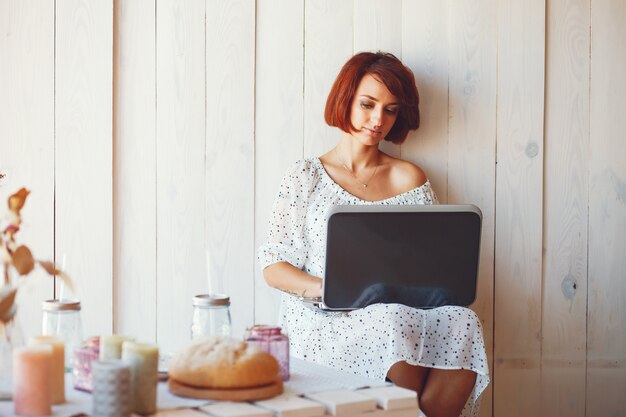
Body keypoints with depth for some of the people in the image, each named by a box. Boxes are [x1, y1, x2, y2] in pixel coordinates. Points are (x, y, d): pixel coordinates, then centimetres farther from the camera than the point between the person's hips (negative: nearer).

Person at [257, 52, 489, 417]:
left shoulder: (410, 179, 16)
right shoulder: (306, 177, 9)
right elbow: (273, 268, 3)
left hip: (403, 309, 3)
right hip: (326, 321, -2)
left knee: (461, 321, -30)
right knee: (395, 324, -36)